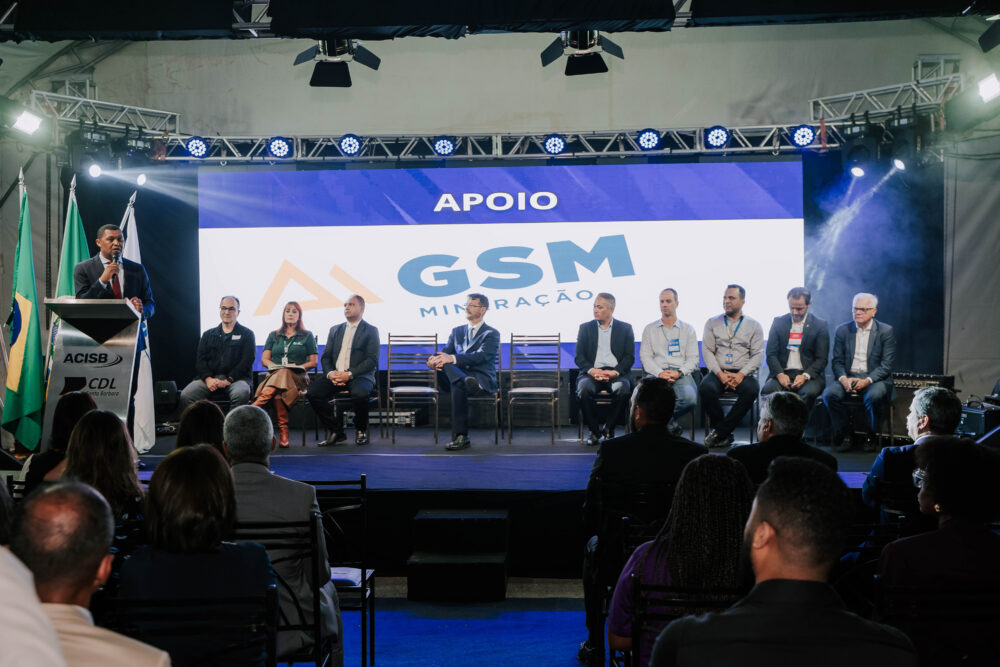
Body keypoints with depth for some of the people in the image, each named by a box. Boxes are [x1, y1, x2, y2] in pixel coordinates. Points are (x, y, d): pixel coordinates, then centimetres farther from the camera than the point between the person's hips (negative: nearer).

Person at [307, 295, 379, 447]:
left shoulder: (370, 331, 5)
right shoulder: (335, 330, 21)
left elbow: (372, 360, -6)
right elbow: (326, 356, 15)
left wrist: (349, 374, -18)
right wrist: (330, 373, -8)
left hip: (359, 376, -4)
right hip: (335, 376, 5)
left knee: (359, 393, -38)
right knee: (312, 391, -22)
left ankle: (361, 430, -8)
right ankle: (337, 431, -8)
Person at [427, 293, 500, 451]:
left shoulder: (491, 334, 5)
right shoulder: (457, 331, 24)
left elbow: (480, 356, -15)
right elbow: (445, 352, 9)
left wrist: (452, 359, -30)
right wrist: (434, 360, -19)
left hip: (483, 379, -4)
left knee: (458, 387, -40)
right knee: (443, 363, -34)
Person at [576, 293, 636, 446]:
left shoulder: (625, 328, 12)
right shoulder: (585, 328, 15)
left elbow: (629, 357, 4)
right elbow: (579, 357, 8)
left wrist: (615, 372, -14)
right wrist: (591, 370, -12)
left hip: (615, 373, -1)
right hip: (592, 372, 1)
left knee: (624, 388, -34)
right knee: (584, 388, -33)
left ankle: (608, 429, -13)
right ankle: (594, 431, -13)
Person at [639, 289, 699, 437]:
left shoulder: (688, 329, 18)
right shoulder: (649, 329, 18)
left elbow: (693, 358, 10)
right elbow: (645, 356, 8)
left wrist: (679, 373, -10)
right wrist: (659, 373, -10)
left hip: (681, 373, 1)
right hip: (656, 373, -1)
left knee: (690, 398, -33)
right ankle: (671, 425, -10)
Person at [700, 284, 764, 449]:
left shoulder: (754, 325, 12)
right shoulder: (712, 323, 14)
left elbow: (758, 354, 3)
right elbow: (707, 351, 4)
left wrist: (741, 375, -13)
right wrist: (720, 374, -12)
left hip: (743, 373, 0)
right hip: (718, 372, 1)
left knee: (751, 390, -35)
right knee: (706, 389, -33)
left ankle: (720, 432, -22)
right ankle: (725, 434, -15)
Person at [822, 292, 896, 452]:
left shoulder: (886, 331, 1)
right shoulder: (842, 330, 8)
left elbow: (886, 365, -5)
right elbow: (837, 361, 7)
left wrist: (867, 380, -20)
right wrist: (843, 379, -15)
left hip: (875, 378, -2)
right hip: (848, 378, 3)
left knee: (874, 396, -36)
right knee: (829, 393, -27)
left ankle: (871, 437, -10)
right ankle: (842, 437, -11)